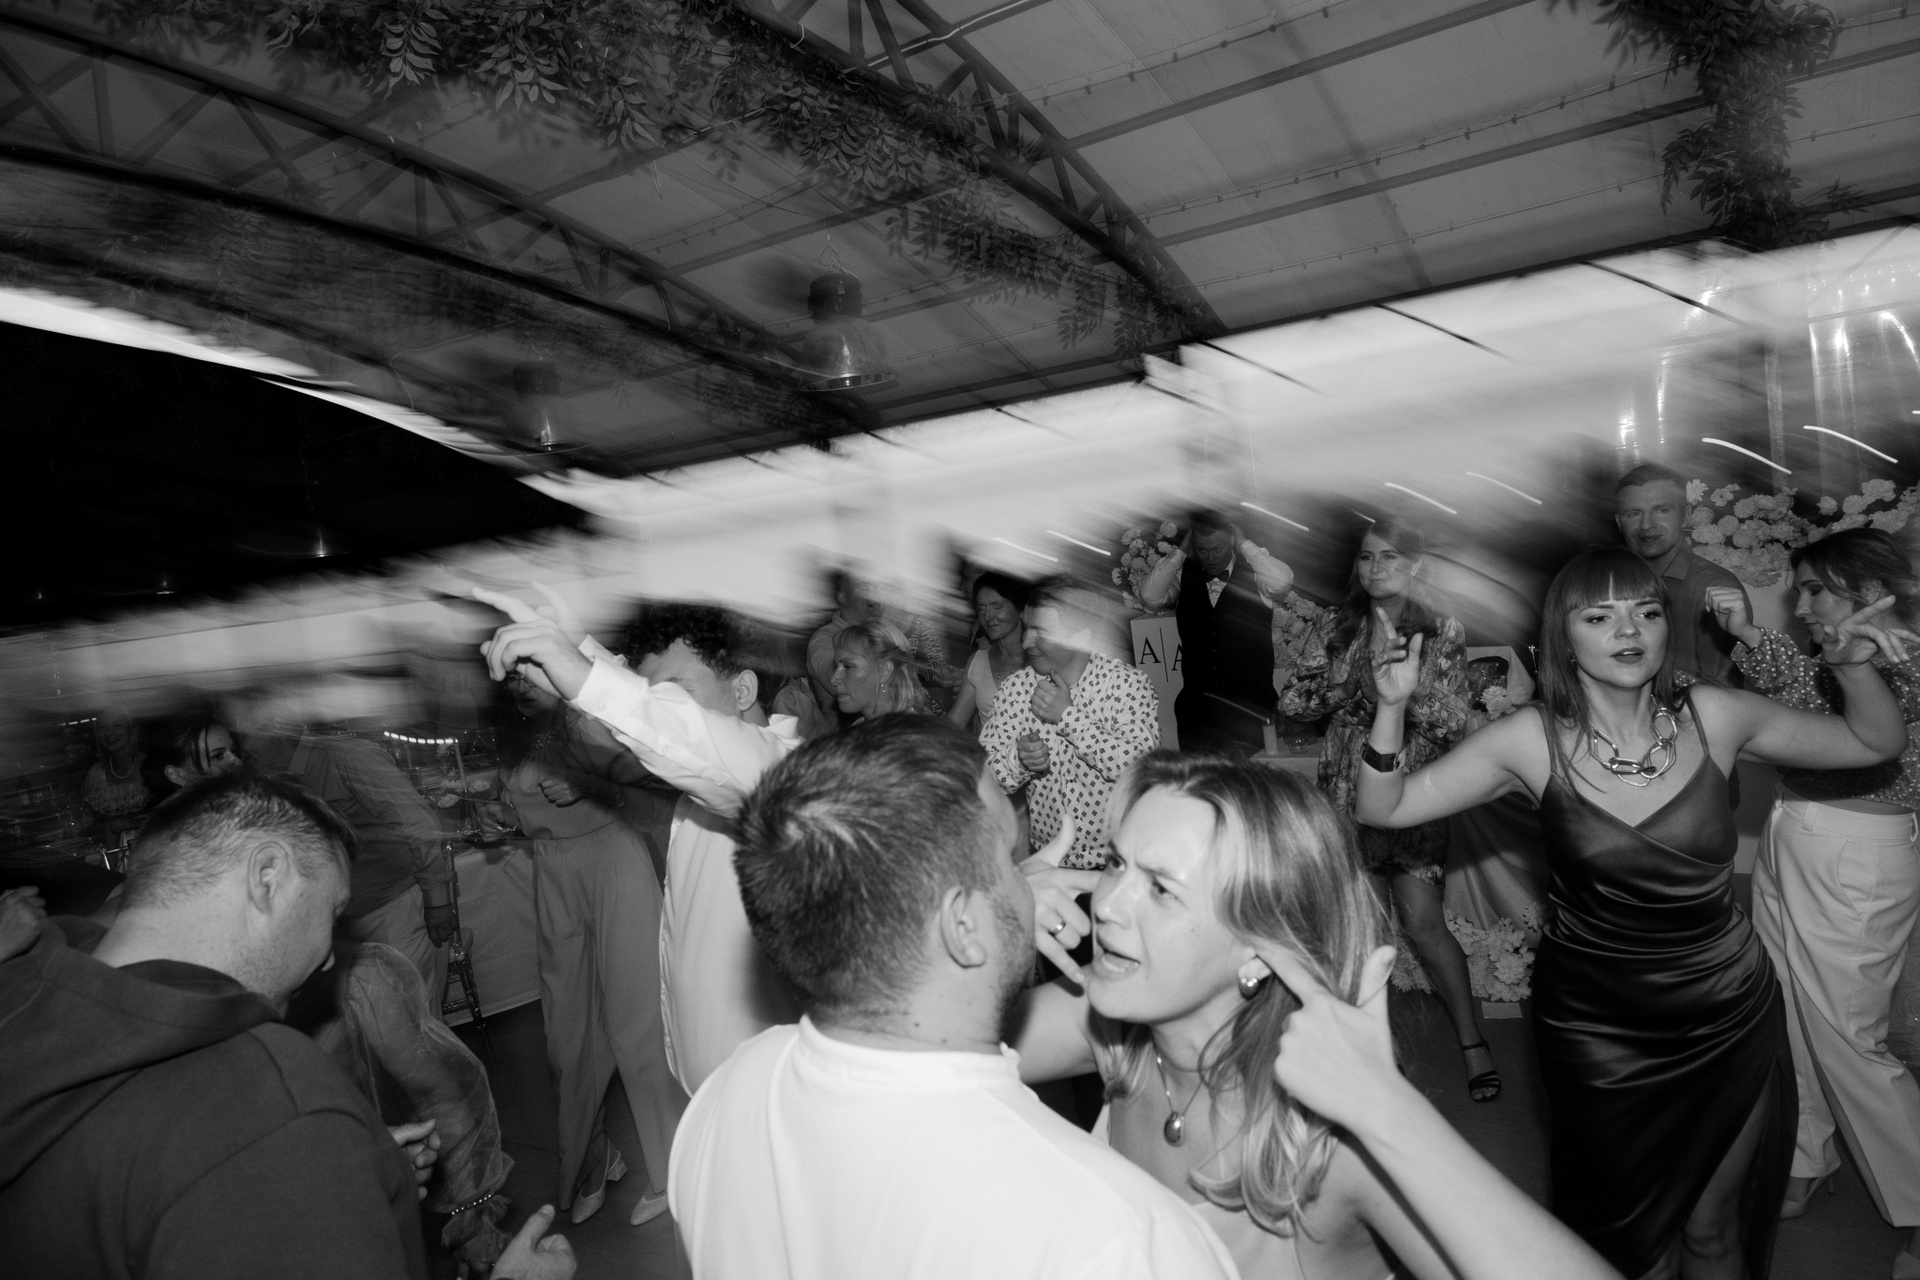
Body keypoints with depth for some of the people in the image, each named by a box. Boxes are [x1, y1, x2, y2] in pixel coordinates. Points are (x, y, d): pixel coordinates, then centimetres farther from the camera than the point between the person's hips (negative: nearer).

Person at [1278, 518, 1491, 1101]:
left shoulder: (1442, 632, -1)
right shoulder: (1335, 627, 3)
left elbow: (1452, 725, -5)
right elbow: (1291, 701, 0)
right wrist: (1354, 687, -11)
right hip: (1347, 786, 2)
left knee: (1422, 920, -8)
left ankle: (1472, 1042, 8)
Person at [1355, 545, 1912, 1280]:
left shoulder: (1714, 718, -10)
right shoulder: (1532, 740, -14)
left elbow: (1877, 744, 4)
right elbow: (1384, 809, -13)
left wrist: (1852, 667, -16)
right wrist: (1393, 707, -28)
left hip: (1730, 1019, 2)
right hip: (1597, 1030, -1)